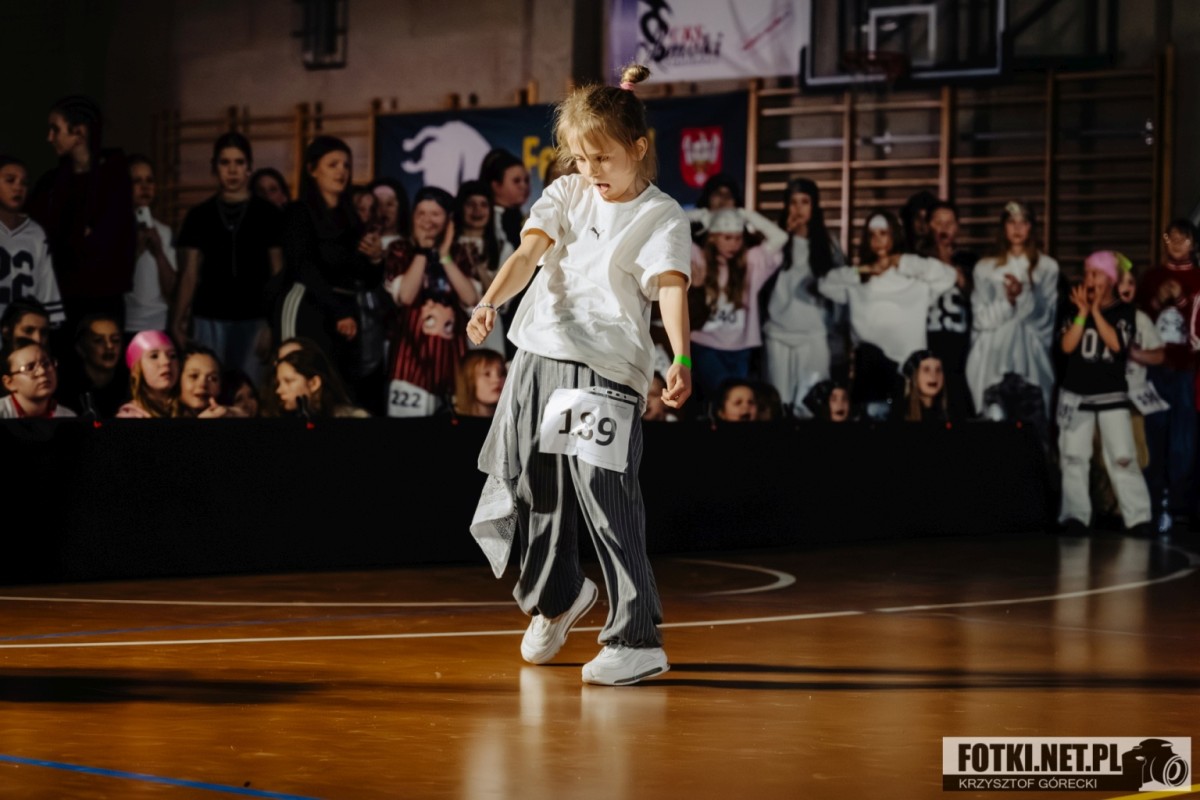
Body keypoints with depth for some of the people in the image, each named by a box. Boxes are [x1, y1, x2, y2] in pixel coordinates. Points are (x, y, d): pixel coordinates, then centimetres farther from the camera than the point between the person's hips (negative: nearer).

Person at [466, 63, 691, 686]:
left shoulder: (660, 216, -2)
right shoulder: (566, 195, 12)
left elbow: (671, 287, -15)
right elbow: (529, 251, -2)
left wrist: (681, 359, -32)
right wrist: (490, 302, -21)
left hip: (608, 369, -6)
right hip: (539, 356, 6)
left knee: (605, 498, -14)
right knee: (534, 491, 14)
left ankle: (636, 640, -10)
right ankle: (557, 595, 42)